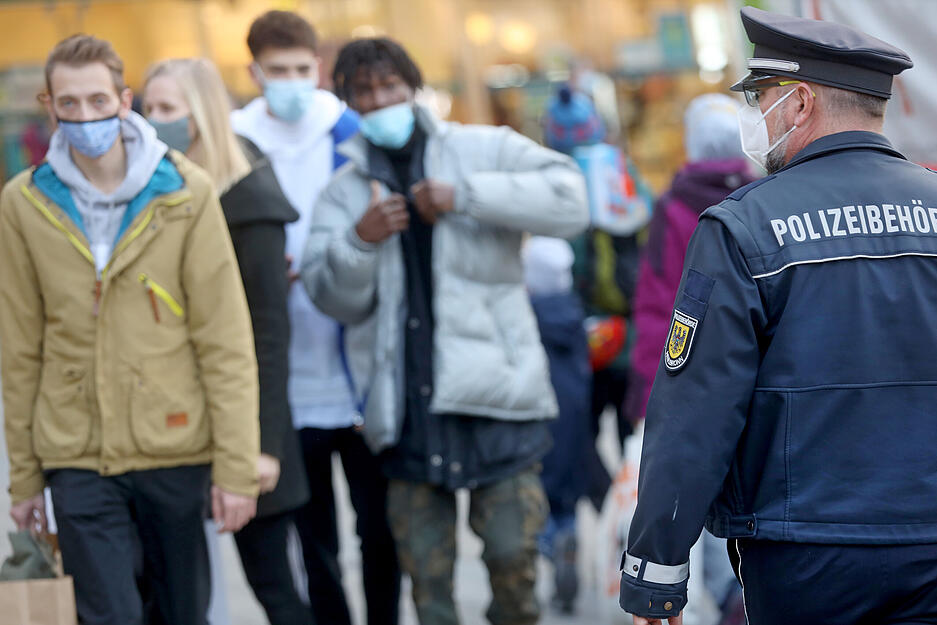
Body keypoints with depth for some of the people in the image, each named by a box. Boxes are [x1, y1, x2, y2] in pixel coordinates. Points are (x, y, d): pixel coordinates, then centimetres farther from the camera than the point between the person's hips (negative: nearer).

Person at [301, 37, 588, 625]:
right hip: (408, 400, 3)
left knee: (512, 549, -7)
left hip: (494, 382, -2)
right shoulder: (346, 189, 13)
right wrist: (359, 240, -14)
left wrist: (465, 195, -16)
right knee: (425, 570, 5)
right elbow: (336, 298, 5)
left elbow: (568, 198, -10)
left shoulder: (481, 150, 5)